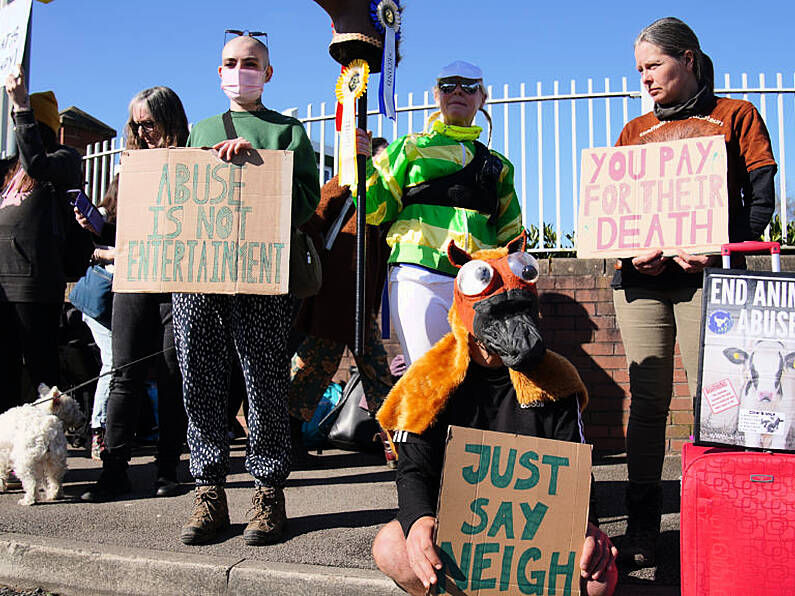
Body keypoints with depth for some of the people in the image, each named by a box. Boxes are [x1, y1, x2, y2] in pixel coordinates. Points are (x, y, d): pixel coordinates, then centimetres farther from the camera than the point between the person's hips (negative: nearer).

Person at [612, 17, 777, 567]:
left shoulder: (735, 116, 10)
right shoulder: (635, 131, 20)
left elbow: (760, 201, 2)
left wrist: (715, 249, -15)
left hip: (706, 274, -3)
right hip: (640, 277, 3)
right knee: (647, 399, 1)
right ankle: (642, 527, 7)